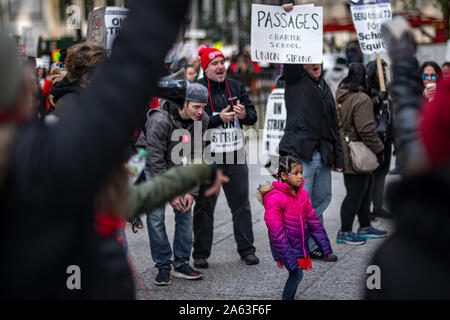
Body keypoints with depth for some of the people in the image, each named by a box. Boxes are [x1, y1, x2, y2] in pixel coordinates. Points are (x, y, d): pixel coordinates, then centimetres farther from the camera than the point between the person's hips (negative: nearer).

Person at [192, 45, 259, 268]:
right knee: (204, 206, 4)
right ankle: (200, 253, 14)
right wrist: (219, 118, -20)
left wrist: (245, 114, -10)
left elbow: (253, 115, 13)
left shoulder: (236, 87, 10)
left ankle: (247, 250, 18)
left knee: (241, 204, 8)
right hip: (208, 158, -4)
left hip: (235, 156, 4)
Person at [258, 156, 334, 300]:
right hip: (286, 246, -7)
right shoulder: (275, 198, -19)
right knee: (297, 274, -11)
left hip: (301, 245, 7)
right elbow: (276, 231, -20)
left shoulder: (302, 194, 4)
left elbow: (313, 220, 10)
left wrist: (325, 246, 8)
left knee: (296, 275, 12)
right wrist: (288, 258, -21)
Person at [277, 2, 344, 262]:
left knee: (321, 201, 12)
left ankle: (314, 246, 23)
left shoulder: (325, 88, 20)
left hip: (322, 156, 7)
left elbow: (333, 126, 21)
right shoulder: (296, 80, 3)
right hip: (299, 154, -7)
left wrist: (338, 158, 17)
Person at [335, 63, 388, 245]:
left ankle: (365, 227, 30)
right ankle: (344, 233, 8)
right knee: (355, 194, -1)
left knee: (364, 191, 20)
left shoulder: (340, 96, 11)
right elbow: (366, 129, -22)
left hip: (346, 153, 10)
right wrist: (378, 149, -11)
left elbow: (339, 124, 19)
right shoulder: (362, 99, -19)